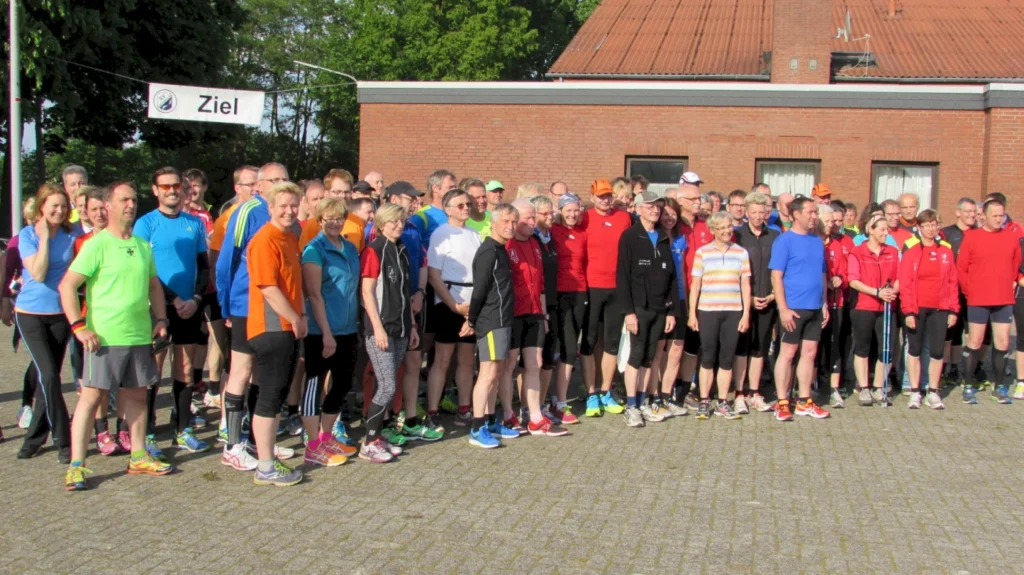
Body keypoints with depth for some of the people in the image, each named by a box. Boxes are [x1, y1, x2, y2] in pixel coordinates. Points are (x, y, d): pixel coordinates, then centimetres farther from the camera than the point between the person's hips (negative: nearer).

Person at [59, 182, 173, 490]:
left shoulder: (143, 246, 12)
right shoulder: (96, 244, -8)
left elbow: (154, 285, 22)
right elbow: (67, 286, -12)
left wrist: (160, 318, 11)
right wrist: (79, 326, -17)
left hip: (140, 336, 6)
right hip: (104, 337, -6)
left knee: (137, 395, 12)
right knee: (92, 395, -3)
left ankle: (138, 457, 24)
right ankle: (76, 465, 2)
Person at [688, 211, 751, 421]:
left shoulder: (741, 253, 7)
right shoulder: (702, 253, 2)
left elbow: (745, 285, 7)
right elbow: (695, 285, 3)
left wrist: (746, 314, 2)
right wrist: (692, 313, -1)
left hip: (733, 312, 2)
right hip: (707, 311, -1)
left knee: (727, 358, 5)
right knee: (707, 357, 2)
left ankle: (723, 403, 13)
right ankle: (704, 402, 10)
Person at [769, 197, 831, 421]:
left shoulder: (818, 241, 11)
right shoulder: (784, 241, -8)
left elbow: (822, 274, 17)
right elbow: (776, 276, -12)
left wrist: (824, 303, 12)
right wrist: (783, 308, -17)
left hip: (815, 308, 6)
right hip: (793, 308, -6)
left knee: (809, 353, 10)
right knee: (788, 353, 1)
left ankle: (805, 402, 19)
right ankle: (782, 403, 8)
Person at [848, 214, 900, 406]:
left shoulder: (893, 252, 10)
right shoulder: (857, 253, -3)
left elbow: (898, 279, 10)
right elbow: (854, 281, -8)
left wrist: (893, 290, -11)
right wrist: (877, 292, -18)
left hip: (887, 308, 3)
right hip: (863, 307, -3)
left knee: (887, 350, 1)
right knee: (862, 348, 6)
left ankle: (878, 388, 15)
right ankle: (863, 389, 15)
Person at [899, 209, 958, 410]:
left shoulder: (946, 252, 6)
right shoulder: (911, 252, -2)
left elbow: (952, 282, 6)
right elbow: (904, 284, -5)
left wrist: (953, 310, 2)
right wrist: (908, 311, -11)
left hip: (940, 309, 2)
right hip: (916, 309, -2)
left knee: (937, 351, 5)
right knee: (914, 350, 6)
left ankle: (933, 393, 16)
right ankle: (915, 393, 14)